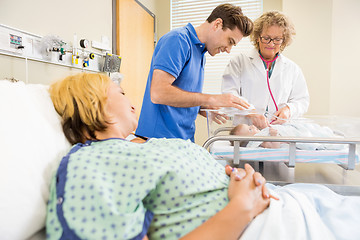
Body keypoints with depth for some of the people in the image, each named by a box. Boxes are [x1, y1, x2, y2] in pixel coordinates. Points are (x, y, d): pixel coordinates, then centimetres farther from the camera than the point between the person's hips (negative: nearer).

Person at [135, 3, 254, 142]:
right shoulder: (178, 39, -12)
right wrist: (212, 100, -19)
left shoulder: (200, 52, 16)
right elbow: (158, 93, -24)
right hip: (161, 136, -8)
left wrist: (206, 109, 4)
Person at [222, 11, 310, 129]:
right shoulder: (239, 62, 7)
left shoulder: (293, 68, 18)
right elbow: (229, 94, -5)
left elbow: (302, 100, 20)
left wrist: (289, 109, -4)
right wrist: (250, 113, -21)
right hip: (245, 128, -2)